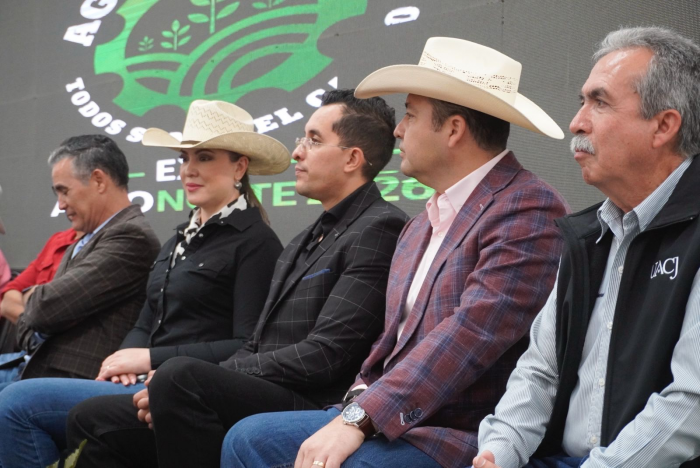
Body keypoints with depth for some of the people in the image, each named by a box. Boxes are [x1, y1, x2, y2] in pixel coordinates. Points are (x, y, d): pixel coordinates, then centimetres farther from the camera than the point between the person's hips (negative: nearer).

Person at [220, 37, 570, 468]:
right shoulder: (421, 226, 17)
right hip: (394, 415, 9)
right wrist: (361, 400, -2)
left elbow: (470, 333, -24)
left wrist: (358, 419, -25)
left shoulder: (529, 210, -15)